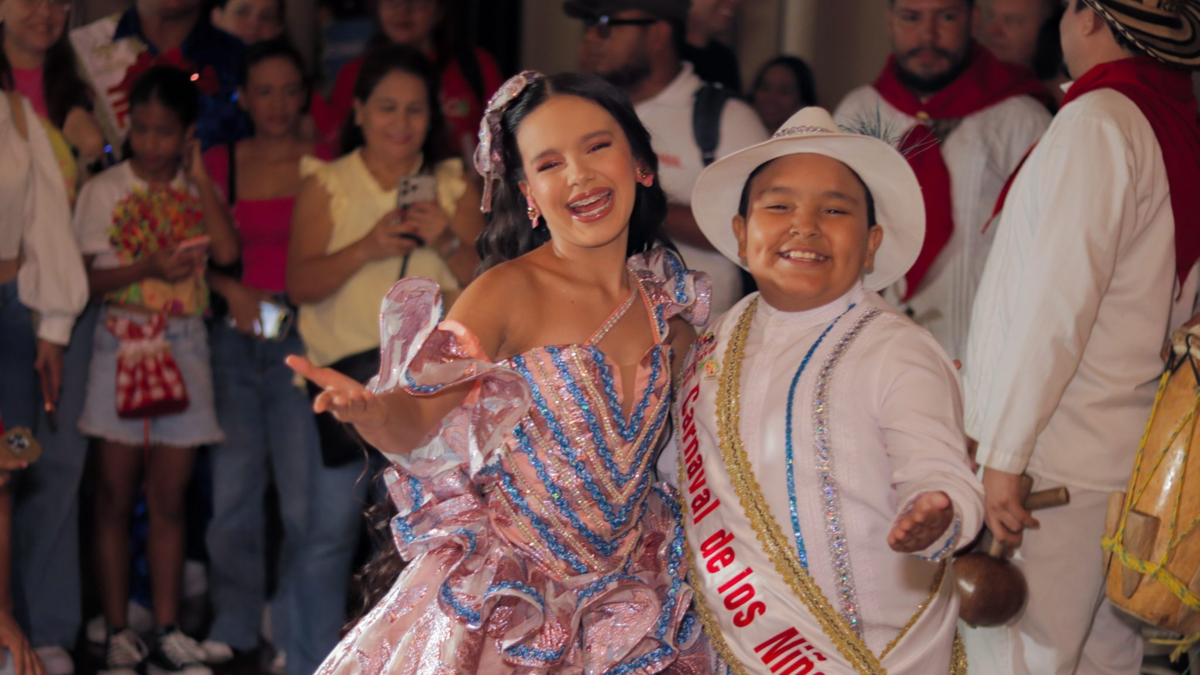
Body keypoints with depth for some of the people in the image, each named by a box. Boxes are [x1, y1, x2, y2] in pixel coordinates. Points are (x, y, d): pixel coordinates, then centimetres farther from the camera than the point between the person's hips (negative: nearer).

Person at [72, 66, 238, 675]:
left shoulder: (196, 191, 9)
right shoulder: (103, 190, 2)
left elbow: (227, 251, -9)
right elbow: (86, 279, -4)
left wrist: (200, 179, -6)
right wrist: (150, 267, -17)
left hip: (184, 348, 2)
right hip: (123, 345, -2)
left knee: (169, 499, 6)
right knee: (115, 497, 0)